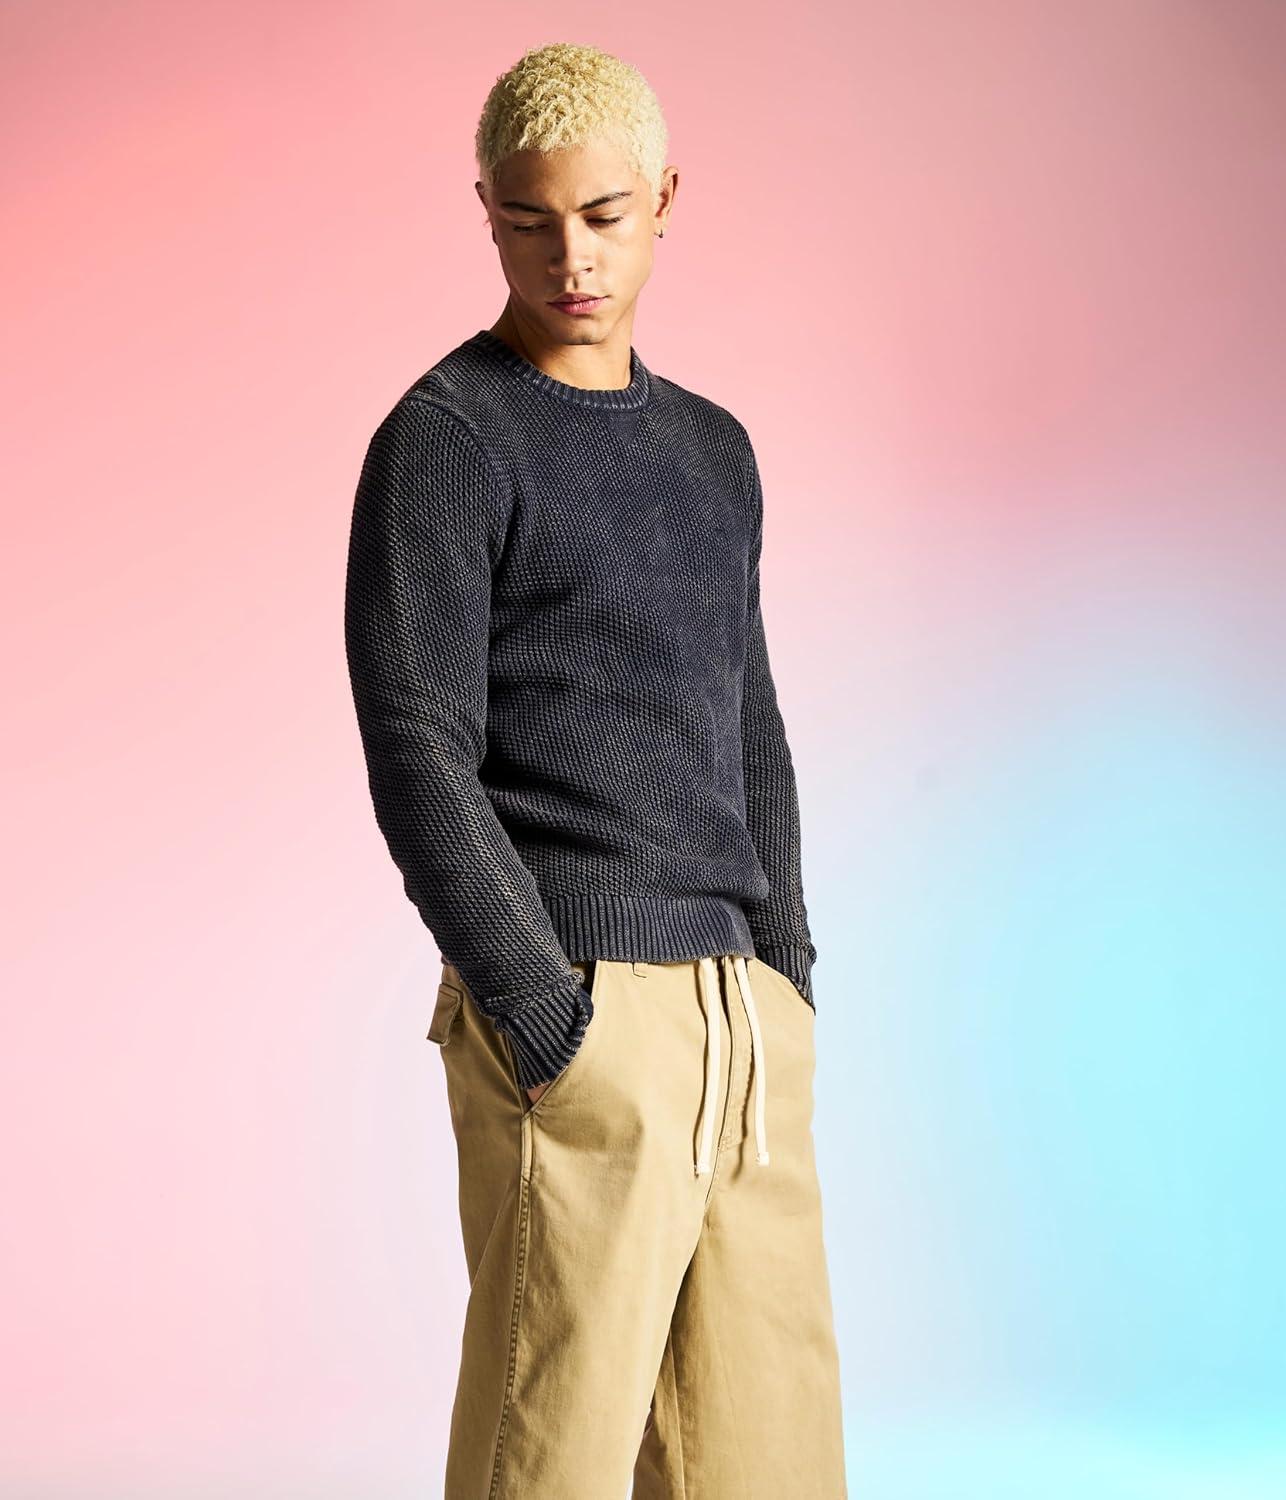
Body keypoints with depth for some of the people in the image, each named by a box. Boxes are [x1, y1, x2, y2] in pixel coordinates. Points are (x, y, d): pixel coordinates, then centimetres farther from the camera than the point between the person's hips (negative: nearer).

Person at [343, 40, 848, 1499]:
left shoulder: (714, 449, 18)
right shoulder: (445, 438, -3)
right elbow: (417, 760, -10)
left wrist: (789, 972, 11)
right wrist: (548, 1024, -14)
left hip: (746, 1012, 7)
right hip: (579, 1008, -6)